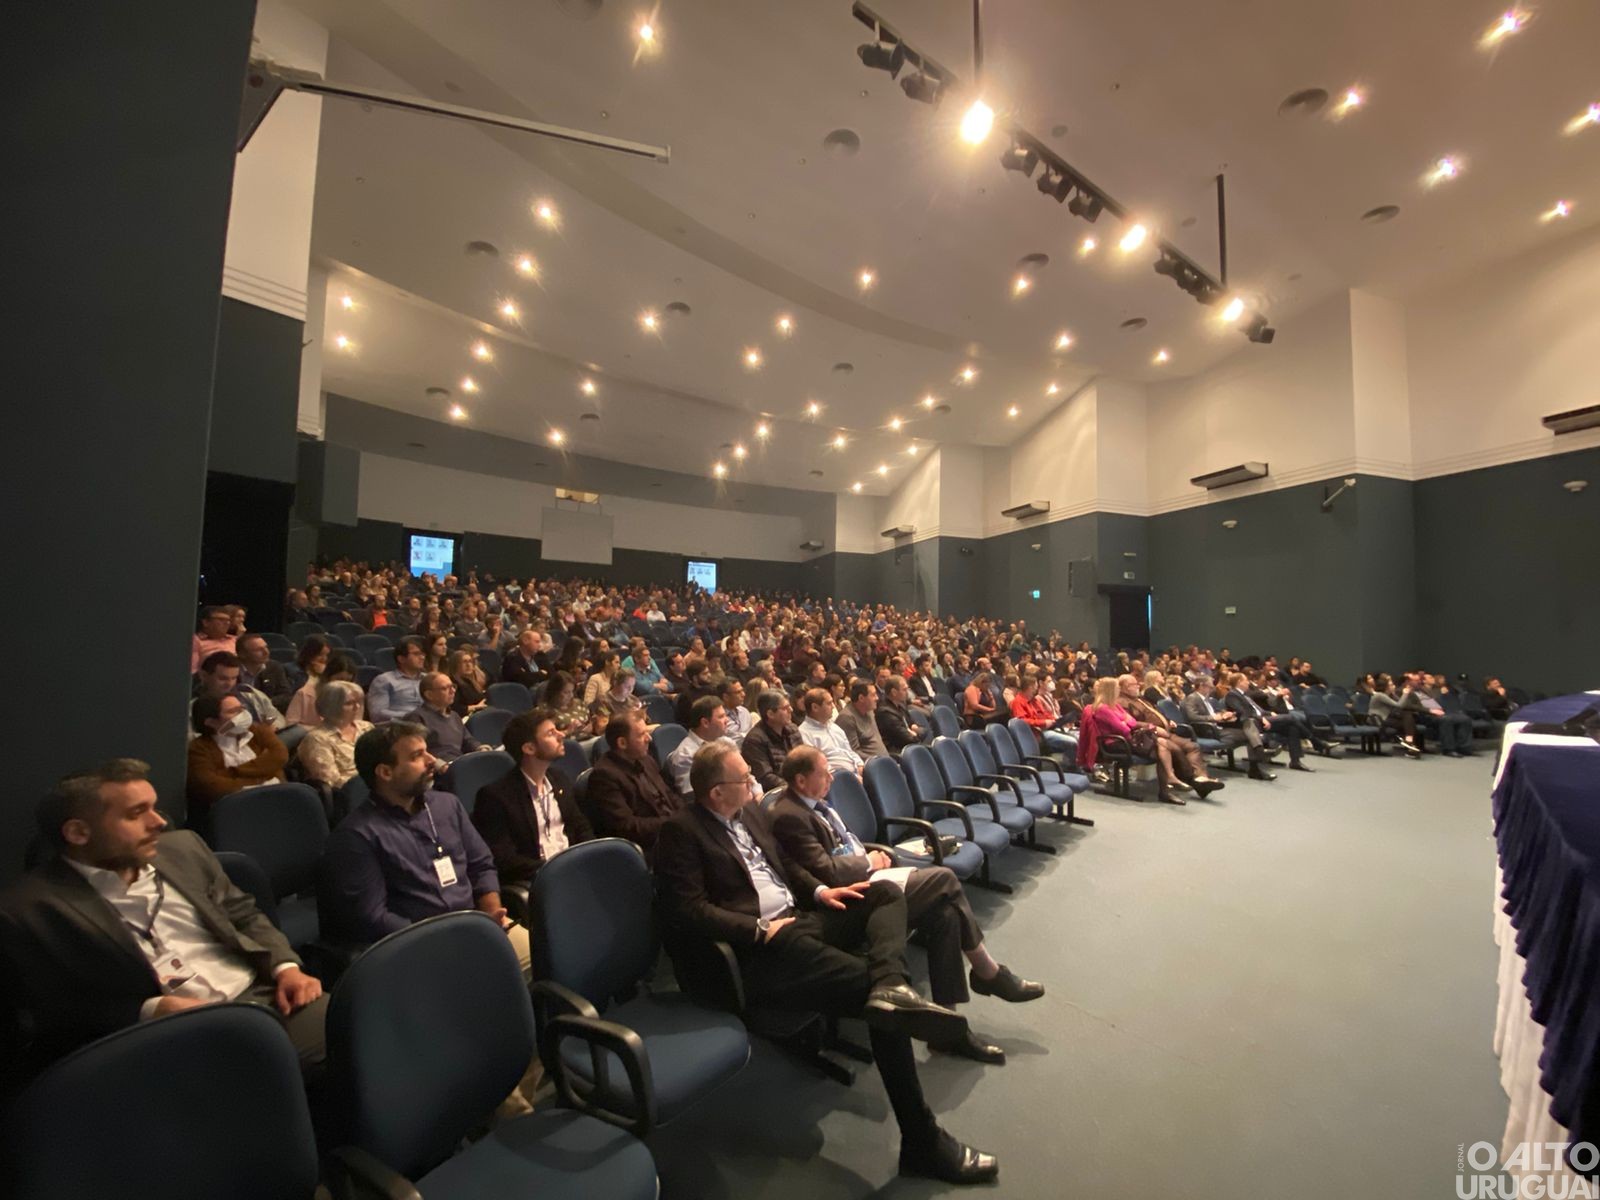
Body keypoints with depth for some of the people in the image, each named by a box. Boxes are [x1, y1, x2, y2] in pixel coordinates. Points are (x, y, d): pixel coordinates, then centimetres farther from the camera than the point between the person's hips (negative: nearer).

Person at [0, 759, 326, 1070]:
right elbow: (50, 1014, -1)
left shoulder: (182, 848, 12)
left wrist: (287, 967, 0)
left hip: (262, 995, 5)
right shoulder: (26, 910, -1)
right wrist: (152, 1011, -15)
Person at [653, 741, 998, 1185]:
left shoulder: (743, 813, 14)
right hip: (760, 949, -9)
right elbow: (688, 913, -19)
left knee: (886, 893, -1)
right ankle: (922, 1143, -6)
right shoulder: (681, 832, -12)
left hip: (798, 920, 9)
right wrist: (761, 929, -21)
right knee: (880, 1000, -18)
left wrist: (820, 891, 6)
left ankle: (890, 986, -28)